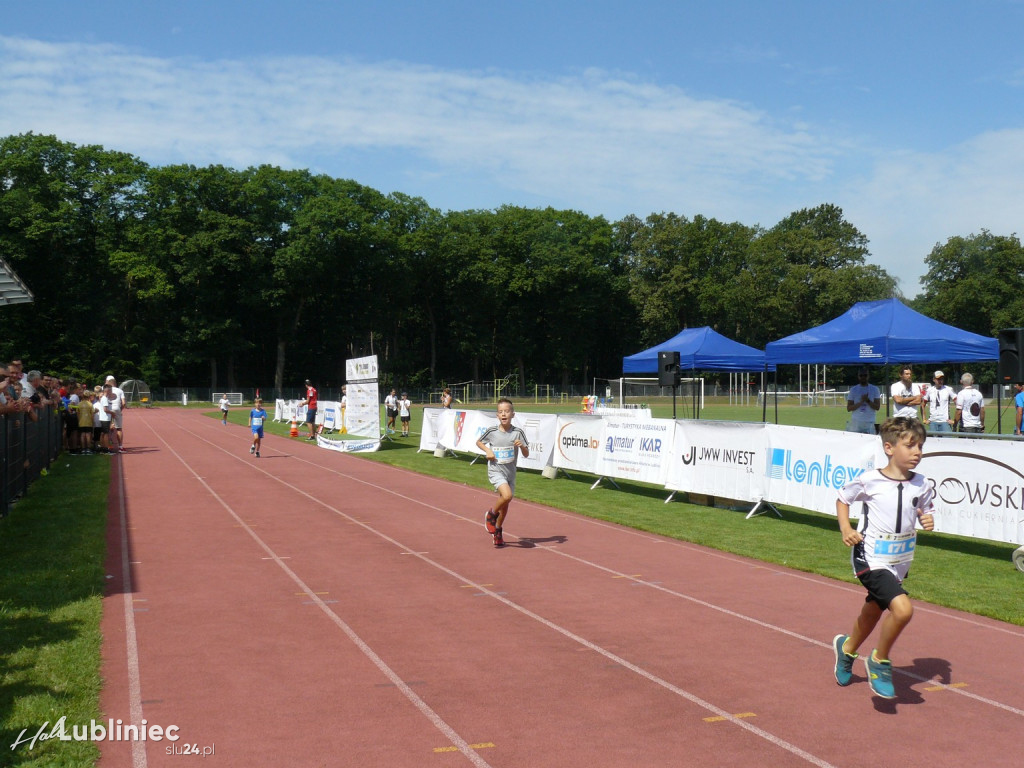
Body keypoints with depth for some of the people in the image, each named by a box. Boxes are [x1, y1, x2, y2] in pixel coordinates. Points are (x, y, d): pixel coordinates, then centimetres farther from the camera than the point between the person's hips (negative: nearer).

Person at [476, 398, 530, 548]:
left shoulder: (518, 433, -5)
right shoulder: (491, 431, -6)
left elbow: (526, 455, -3)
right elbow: (478, 442, 12)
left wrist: (522, 446, -24)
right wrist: (487, 451, -7)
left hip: (510, 472, 3)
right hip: (495, 471, -3)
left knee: (505, 505, 12)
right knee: (507, 496, -27)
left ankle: (497, 531, 35)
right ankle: (491, 515, 1)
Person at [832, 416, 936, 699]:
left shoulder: (922, 485, -1)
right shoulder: (869, 480, -12)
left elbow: (926, 513, 13)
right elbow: (842, 498, 4)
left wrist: (928, 522, -11)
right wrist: (846, 529, -10)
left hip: (900, 560, 6)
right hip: (871, 558, -6)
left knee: (873, 613, 22)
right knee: (903, 609, -24)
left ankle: (847, 648, 53)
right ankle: (880, 661, 1)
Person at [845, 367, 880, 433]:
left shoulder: (874, 389, 7)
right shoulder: (853, 389, 6)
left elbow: (877, 407, 1)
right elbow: (848, 408, 0)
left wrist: (868, 401, -14)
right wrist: (861, 402, -13)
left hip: (869, 423, 0)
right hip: (855, 422, 0)